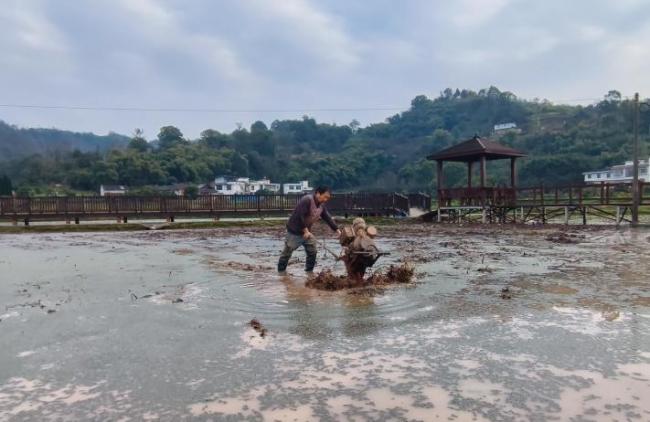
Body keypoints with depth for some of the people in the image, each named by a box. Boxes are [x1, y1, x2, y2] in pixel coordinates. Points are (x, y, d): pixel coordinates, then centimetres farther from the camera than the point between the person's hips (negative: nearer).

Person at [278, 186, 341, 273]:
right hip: (294, 231, -8)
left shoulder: (321, 205, 3)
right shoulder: (306, 200, -24)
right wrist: (305, 230, -29)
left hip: (306, 231, 8)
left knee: (312, 252, 4)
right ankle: (281, 270, 15)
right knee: (287, 252, 1)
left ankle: (309, 271, 17)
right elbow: (300, 216, -29)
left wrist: (337, 230, -1)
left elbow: (328, 218, 7)